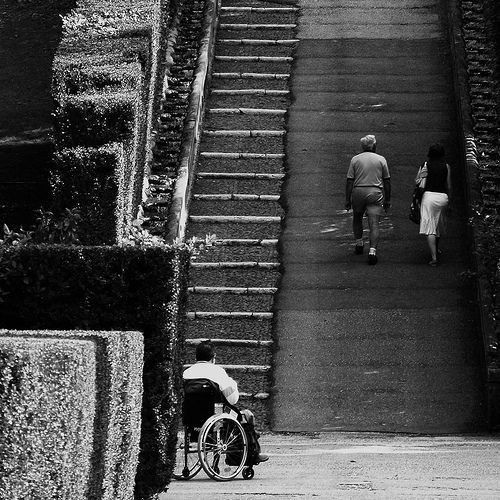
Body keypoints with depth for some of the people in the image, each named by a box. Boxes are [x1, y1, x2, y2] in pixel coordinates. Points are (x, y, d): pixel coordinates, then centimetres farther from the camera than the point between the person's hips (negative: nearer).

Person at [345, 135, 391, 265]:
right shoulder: (381, 160, 5)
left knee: (357, 219, 25)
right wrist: (387, 200, 14)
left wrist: (348, 200, 6)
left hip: (358, 192, 1)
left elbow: (349, 181, 1)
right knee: (374, 224, -4)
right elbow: (387, 181, 7)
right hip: (375, 193, -1)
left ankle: (359, 244, 30)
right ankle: (372, 250, -17)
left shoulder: (355, 159, 4)